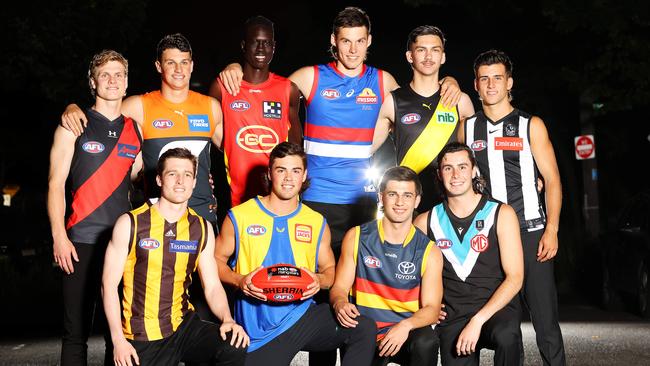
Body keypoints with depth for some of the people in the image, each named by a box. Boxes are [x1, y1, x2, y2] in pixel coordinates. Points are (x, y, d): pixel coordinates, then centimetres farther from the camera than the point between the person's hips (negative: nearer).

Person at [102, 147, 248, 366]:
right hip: (142, 338, -2)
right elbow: (109, 284, -3)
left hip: (184, 325, 2)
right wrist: (118, 340, -10)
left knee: (235, 347, -23)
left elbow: (212, 287, 4)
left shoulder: (202, 229, 4)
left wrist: (227, 320, -15)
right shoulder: (131, 223, -5)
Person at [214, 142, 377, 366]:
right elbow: (217, 260, 8)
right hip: (258, 325, -2)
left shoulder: (317, 223, 9)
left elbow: (330, 270, 16)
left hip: (301, 313, 2)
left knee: (365, 329, -20)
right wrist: (239, 280, -12)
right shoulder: (239, 217, 2)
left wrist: (319, 280, -8)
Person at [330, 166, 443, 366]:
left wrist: (406, 326, -25)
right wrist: (340, 303, -20)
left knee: (426, 343, -32)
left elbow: (431, 308, -4)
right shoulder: (356, 237, 2)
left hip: (406, 333, -1)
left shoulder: (429, 252, 0)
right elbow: (339, 287, 5)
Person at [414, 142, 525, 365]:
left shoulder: (501, 214, -2)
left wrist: (478, 320, -17)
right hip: (452, 317, 2)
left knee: (506, 336, -33)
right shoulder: (426, 222, 4)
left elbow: (515, 277, -7)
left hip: (497, 307, -2)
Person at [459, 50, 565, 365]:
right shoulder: (467, 129, 10)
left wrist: (551, 230, -10)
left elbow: (552, 179, 1)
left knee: (544, 318, -3)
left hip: (530, 232, -2)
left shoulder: (531, 125, 4)